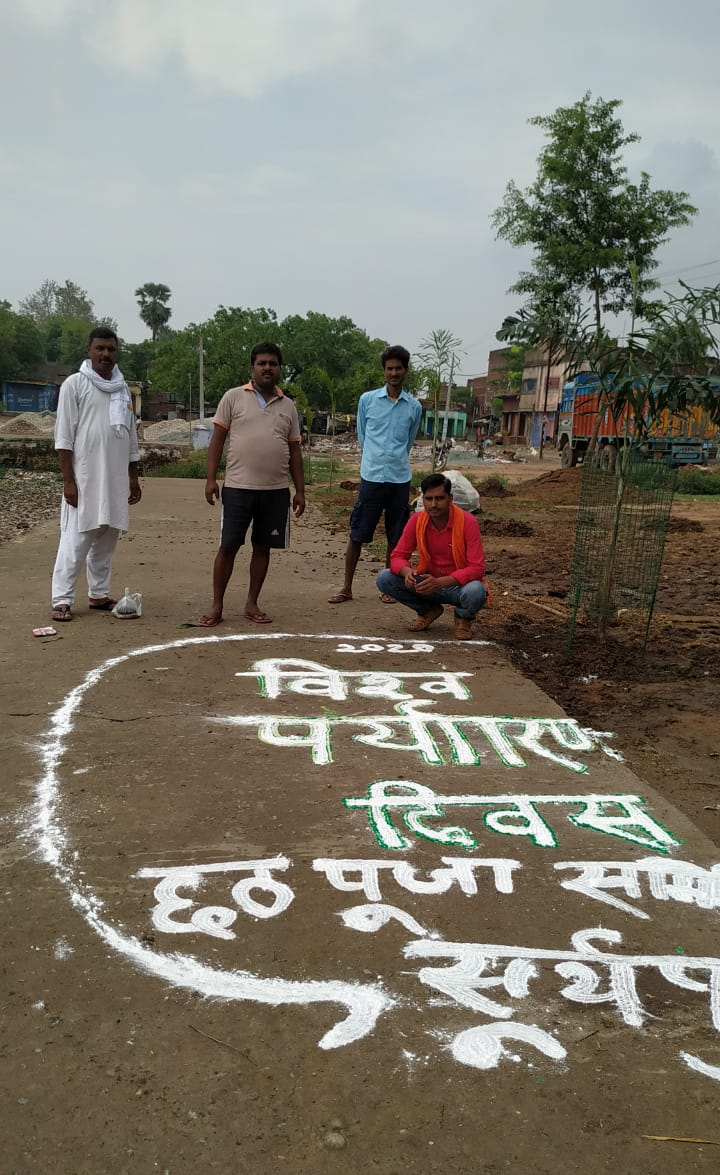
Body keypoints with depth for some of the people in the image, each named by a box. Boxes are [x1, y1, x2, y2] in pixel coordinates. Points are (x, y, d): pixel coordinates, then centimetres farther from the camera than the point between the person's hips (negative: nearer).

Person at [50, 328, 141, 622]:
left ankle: (99, 595, 18)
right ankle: (62, 599, -4)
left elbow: (131, 437, 18)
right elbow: (64, 437, -8)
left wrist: (133, 478, 14)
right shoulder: (75, 384, -3)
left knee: (106, 540, 10)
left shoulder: (122, 388, 14)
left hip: (116, 480, 6)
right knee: (76, 540, -7)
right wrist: (68, 480, -14)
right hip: (84, 479, -6)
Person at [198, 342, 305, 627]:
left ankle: (252, 604, 19)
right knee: (228, 546, -1)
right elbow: (217, 439, 1)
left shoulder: (288, 406, 11)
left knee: (263, 547, 8)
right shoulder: (234, 397, 2)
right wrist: (211, 478, -7)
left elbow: (294, 451, 13)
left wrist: (300, 490, 9)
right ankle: (216, 606, 10)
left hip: (276, 491, 3)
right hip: (238, 487, -3)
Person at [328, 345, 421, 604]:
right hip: (372, 476, -2)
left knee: (396, 537, 7)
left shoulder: (414, 407, 7)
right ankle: (346, 587, 9)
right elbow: (362, 436, 11)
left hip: (400, 478, 2)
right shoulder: (367, 399, 2)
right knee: (357, 534, 1)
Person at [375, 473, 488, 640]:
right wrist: (407, 572, -31)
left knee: (475, 592, -39)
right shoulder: (417, 520, -10)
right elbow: (397, 556, -6)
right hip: (428, 583, 4)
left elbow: (477, 568, -24)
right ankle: (429, 610, 7)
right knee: (384, 579, -16)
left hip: (459, 585, -4)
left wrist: (439, 582, -36)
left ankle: (463, 618, 0)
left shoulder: (467, 522, -21)